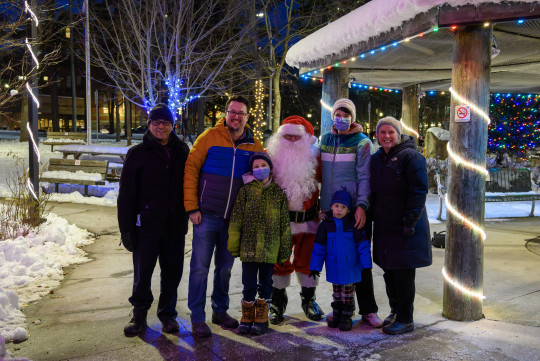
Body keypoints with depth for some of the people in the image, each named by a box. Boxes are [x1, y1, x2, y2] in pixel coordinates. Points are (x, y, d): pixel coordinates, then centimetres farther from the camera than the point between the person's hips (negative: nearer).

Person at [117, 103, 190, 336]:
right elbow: (126, 193, -2)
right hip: (147, 225, -3)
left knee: (173, 273, 10)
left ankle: (168, 314, 27)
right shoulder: (138, 153, 0)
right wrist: (126, 228, -6)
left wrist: (190, 211, 9)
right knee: (142, 275, 3)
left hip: (175, 226, 3)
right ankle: (139, 314, 24)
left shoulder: (182, 151, 9)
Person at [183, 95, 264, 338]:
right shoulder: (209, 137, -4)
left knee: (225, 267, 15)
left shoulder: (254, 145, 5)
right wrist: (192, 207, -10)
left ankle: (220, 311, 31)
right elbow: (190, 170, -5)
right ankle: (197, 318, 13)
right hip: (207, 215, -3)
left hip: (234, 218, 3)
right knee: (200, 267, 1)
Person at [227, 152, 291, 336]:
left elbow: (284, 223, 7)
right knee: (249, 284, 3)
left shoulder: (278, 192, 4)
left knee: (265, 284, 10)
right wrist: (233, 245, 1)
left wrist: (284, 249, 7)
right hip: (249, 247, -1)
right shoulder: (245, 191, 1)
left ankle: (261, 318, 27)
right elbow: (236, 220, 2)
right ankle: (247, 317, 24)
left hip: (270, 248, 1)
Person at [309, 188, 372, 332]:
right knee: (336, 291, 15)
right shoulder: (326, 224, -2)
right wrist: (315, 266, 1)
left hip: (350, 267, -2)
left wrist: (366, 264, -8)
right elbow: (319, 247, 2)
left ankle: (347, 316, 20)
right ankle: (337, 314, 29)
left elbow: (363, 245, -4)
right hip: (333, 267, 2)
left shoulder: (353, 224, -7)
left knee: (348, 292, 7)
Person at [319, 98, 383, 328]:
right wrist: (323, 205, 13)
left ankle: (368, 311, 9)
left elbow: (365, 177, -9)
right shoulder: (326, 139, 12)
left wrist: (362, 206, -20)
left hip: (355, 210, -5)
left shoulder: (362, 142, -3)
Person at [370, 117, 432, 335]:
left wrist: (409, 222, -19)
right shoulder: (376, 159, 13)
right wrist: (371, 216, 11)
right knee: (389, 272, 15)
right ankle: (395, 311, 31)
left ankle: (405, 320, 12)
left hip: (405, 228, -7)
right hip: (384, 227, 7)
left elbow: (419, 192, -15)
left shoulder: (410, 156, -10)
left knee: (403, 274, -1)